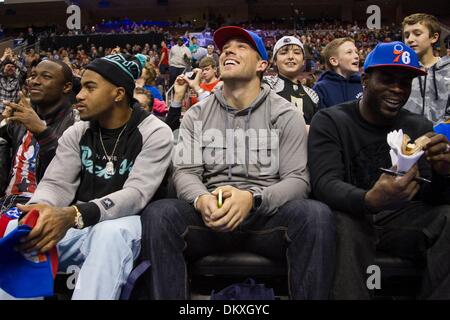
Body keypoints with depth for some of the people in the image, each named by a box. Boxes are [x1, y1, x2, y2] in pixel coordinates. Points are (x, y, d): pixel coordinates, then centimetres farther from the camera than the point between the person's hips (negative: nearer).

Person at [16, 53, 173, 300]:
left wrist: (74, 215, -35)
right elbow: (56, 184, 0)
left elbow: (136, 194, -19)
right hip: (76, 224, 4)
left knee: (110, 234, -39)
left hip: (122, 225, -3)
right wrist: (40, 208, -27)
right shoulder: (76, 133, 9)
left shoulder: (154, 133, -7)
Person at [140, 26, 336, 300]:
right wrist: (201, 200, -22)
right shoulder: (197, 115, 12)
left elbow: (297, 179, -3)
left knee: (316, 215, -33)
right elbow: (185, 172, 4)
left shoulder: (285, 114, 5)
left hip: (267, 214, -1)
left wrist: (252, 198, -23)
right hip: (212, 214, 2)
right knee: (158, 214, -29)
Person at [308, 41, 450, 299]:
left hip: (402, 220, 4)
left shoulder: (420, 128, 7)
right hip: (350, 216, -3)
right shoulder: (330, 122, -5)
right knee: (343, 223, -36)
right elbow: (325, 184, -19)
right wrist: (369, 201, -40)